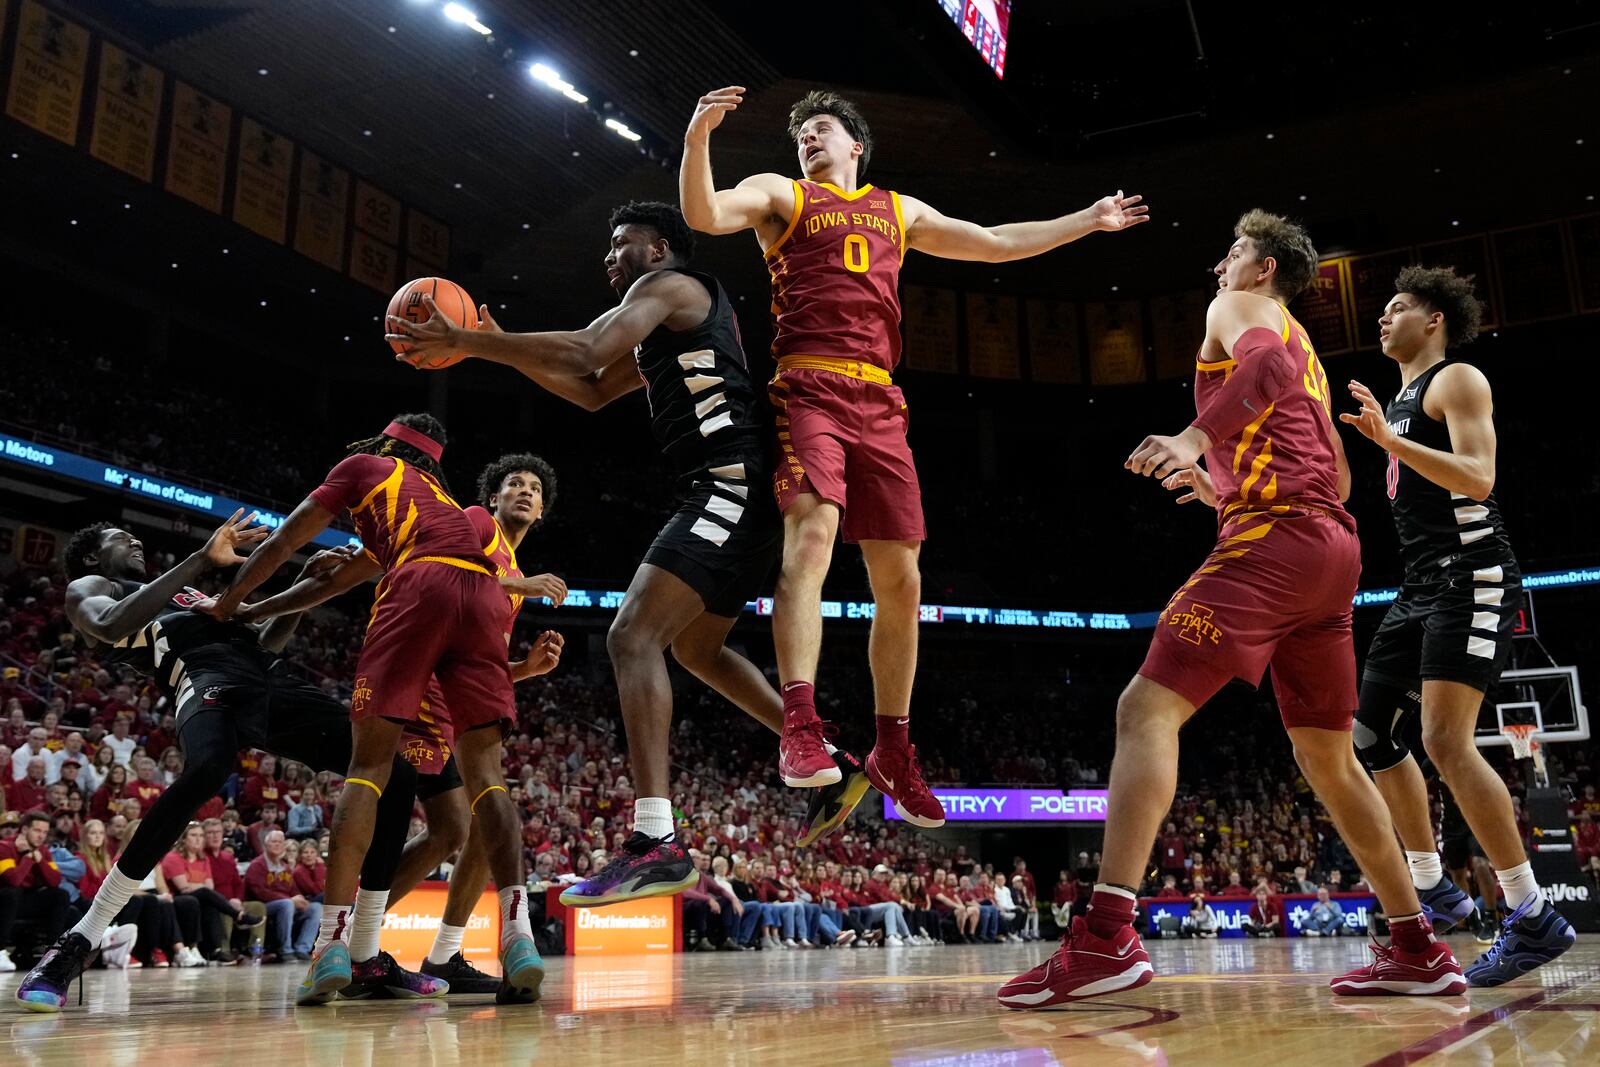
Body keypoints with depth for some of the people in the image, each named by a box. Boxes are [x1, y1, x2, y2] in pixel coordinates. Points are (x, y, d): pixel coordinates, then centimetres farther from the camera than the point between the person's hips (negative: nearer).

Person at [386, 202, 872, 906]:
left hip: (730, 485, -11)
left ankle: (655, 844, -26)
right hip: (739, 498, 11)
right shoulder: (665, 326, 29)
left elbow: (585, 353, -17)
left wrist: (465, 341, -12)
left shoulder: (670, 285, -2)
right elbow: (592, 391, 31)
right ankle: (835, 770, 27)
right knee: (697, 649, 23)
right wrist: (498, 344, 22)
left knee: (633, 636, -19)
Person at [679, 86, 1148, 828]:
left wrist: (1088, 220, 36)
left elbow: (998, 243, 34)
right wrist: (698, 137, -20)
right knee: (812, 533, -27)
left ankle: (893, 751, 13)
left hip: (879, 405, 4)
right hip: (807, 390, -4)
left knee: (900, 581, 2)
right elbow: (703, 214, -4)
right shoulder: (781, 194, 15)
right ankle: (799, 726, -28)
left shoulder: (900, 210, 27)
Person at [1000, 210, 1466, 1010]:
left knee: (1147, 709, -17)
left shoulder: (1238, 308, 8)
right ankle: (1419, 950, 22)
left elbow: (1268, 365, -17)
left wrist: (1196, 436, -25)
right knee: (1328, 757, 17)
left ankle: (1107, 937, -28)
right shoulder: (1306, 349, 33)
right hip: (1333, 543, 9)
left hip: (1273, 537, -9)